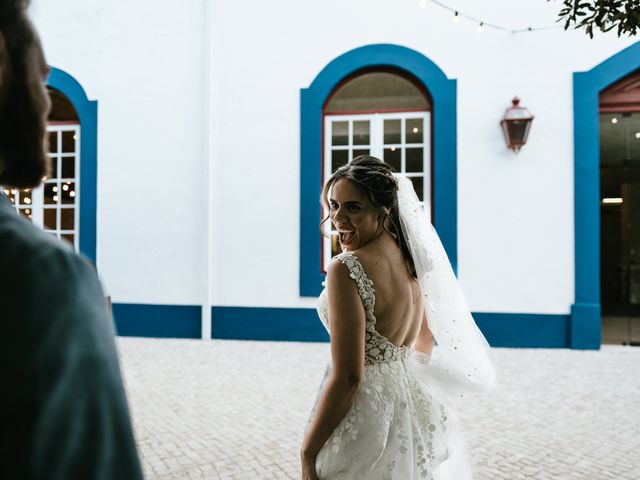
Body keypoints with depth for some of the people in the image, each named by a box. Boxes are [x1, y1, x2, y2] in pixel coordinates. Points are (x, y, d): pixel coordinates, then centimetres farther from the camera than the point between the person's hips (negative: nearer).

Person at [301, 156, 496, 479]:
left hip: (364, 418, -7)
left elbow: (348, 378, -24)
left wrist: (307, 453, -15)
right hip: (414, 402, 8)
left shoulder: (345, 269, -23)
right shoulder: (409, 257, 2)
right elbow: (426, 339, 15)